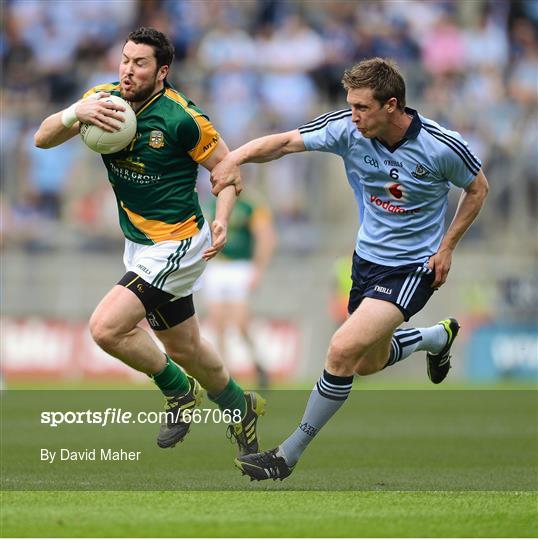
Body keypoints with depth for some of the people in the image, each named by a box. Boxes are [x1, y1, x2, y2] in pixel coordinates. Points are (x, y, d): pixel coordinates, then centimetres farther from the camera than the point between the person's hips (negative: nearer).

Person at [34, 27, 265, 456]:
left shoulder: (181, 118, -19)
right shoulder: (103, 99, -3)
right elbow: (43, 139, -8)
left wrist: (222, 221, -24)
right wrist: (76, 113, -28)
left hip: (177, 244, -7)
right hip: (140, 244, 7)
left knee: (106, 328, -20)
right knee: (183, 348, 20)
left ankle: (180, 391, 3)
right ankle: (240, 408, 44)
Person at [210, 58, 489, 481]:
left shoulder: (442, 147, -21)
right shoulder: (348, 129, -14)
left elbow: (478, 188, -3)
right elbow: (285, 142, -15)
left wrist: (446, 247, -8)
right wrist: (237, 157, -34)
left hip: (412, 267, -6)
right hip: (367, 257, 6)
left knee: (343, 349, -21)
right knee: (369, 363, 21)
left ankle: (289, 455, -10)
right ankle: (438, 337, 54)